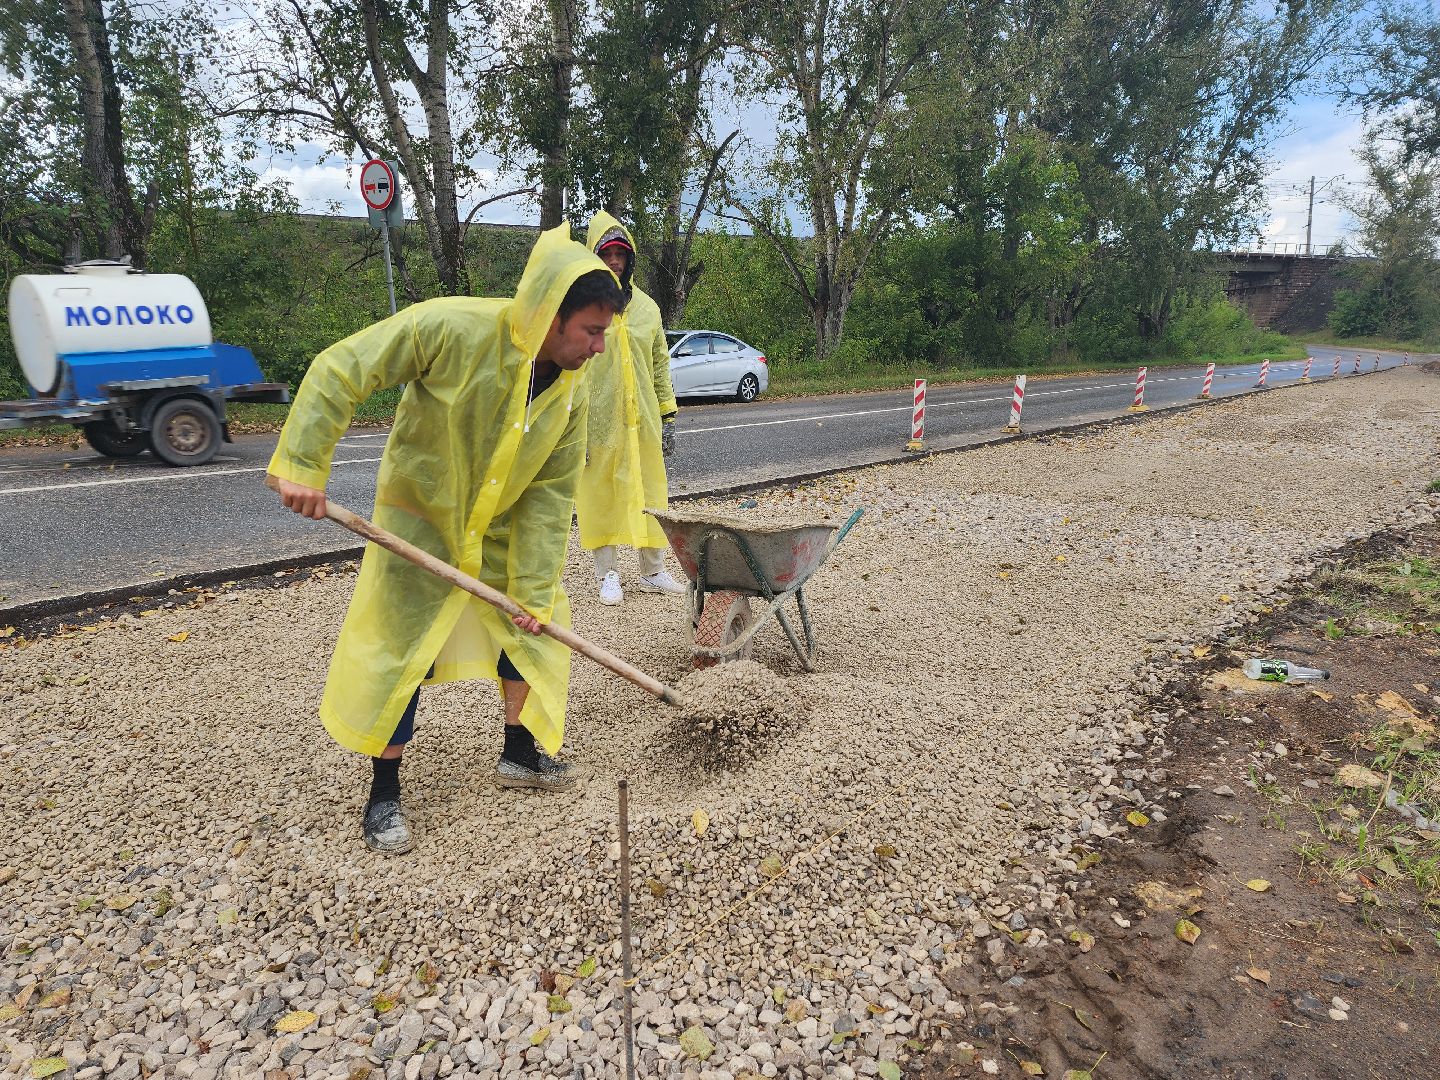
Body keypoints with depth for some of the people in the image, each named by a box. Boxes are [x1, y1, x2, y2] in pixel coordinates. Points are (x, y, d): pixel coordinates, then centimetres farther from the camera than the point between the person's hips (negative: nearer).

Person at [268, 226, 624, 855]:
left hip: (501, 530, 5)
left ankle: (519, 754, 29)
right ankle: (383, 795, 15)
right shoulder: (453, 328, -29)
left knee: (532, 627, 8)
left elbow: (550, 496, -12)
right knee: (401, 655, -3)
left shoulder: (572, 392, -14)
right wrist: (302, 466, -28)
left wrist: (535, 590, -14)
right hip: (419, 520, -5)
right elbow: (339, 370, -24)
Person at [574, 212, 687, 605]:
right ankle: (608, 575, 17)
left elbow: (660, 364, 15)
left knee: (649, 495, 9)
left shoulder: (647, 306, 12)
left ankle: (653, 572, 22)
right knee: (600, 498, 4)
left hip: (643, 422, 4)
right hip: (597, 422, -4)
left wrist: (668, 416, 11)